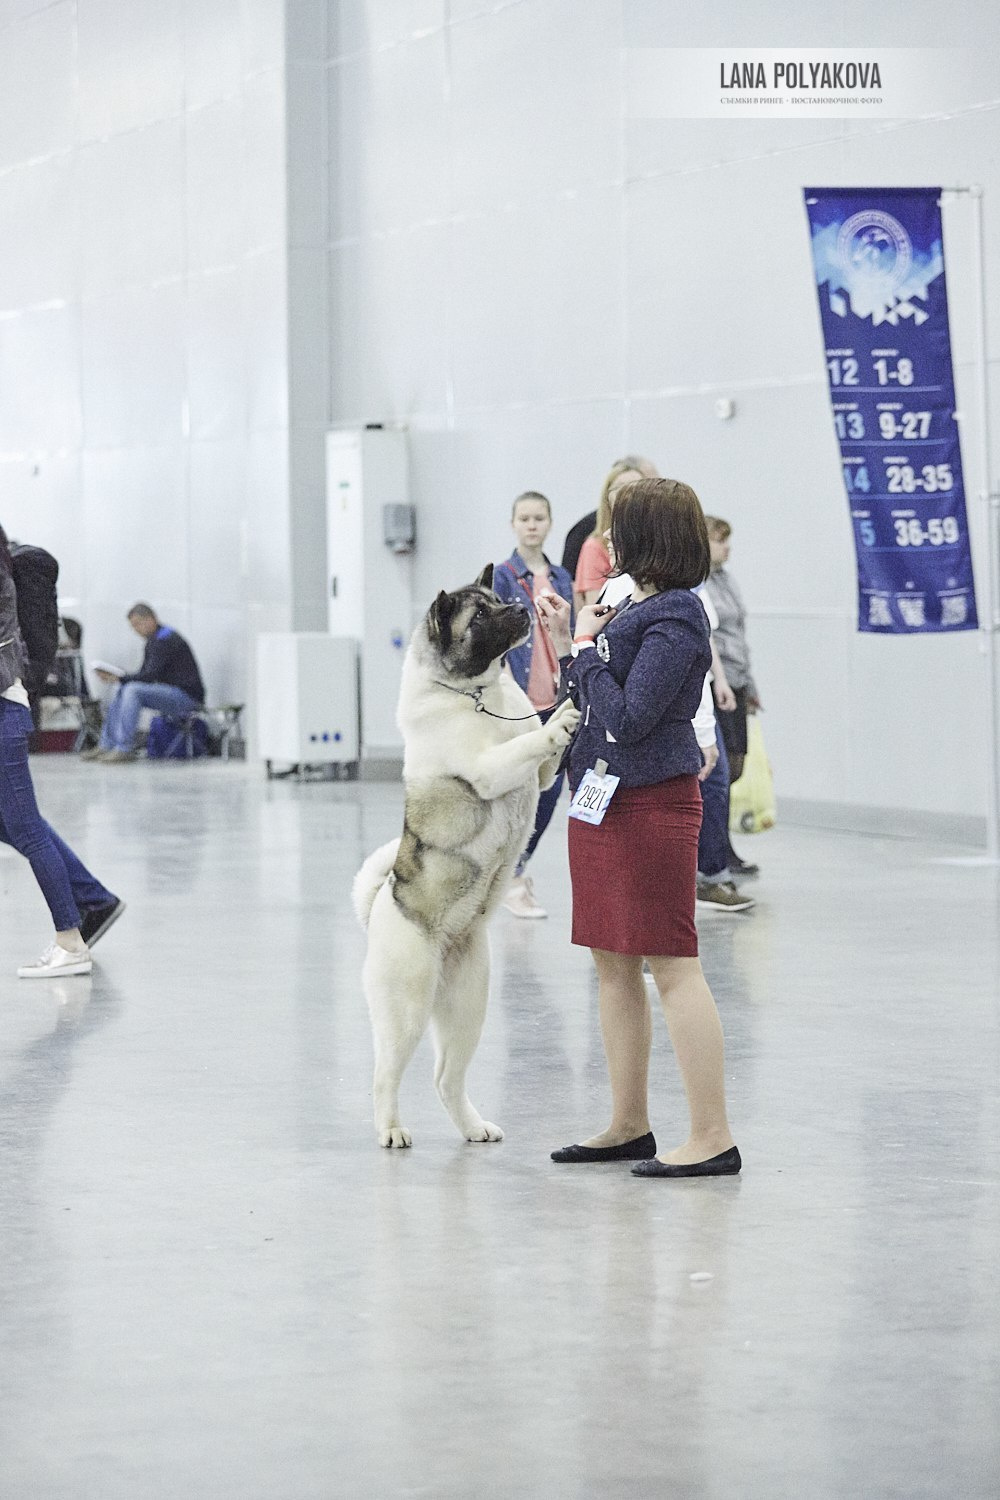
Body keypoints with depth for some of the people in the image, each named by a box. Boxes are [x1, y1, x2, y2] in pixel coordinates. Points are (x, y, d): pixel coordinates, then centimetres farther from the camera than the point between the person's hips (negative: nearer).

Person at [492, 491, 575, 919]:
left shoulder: (561, 578, 12)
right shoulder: (504, 575, -4)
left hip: (556, 698, 5)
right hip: (520, 698, -5)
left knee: (551, 788, 6)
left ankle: (516, 866, 24)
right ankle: (512, 882, 7)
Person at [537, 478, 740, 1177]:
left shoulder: (674, 620, -16)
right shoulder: (636, 606, 11)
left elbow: (627, 718, -22)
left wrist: (587, 646, -11)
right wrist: (568, 640, 14)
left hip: (650, 806, -10)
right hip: (604, 804, 10)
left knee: (674, 968, -8)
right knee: (614, 966, 14)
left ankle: (713, 1138, -6)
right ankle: (629, 1126, 24)